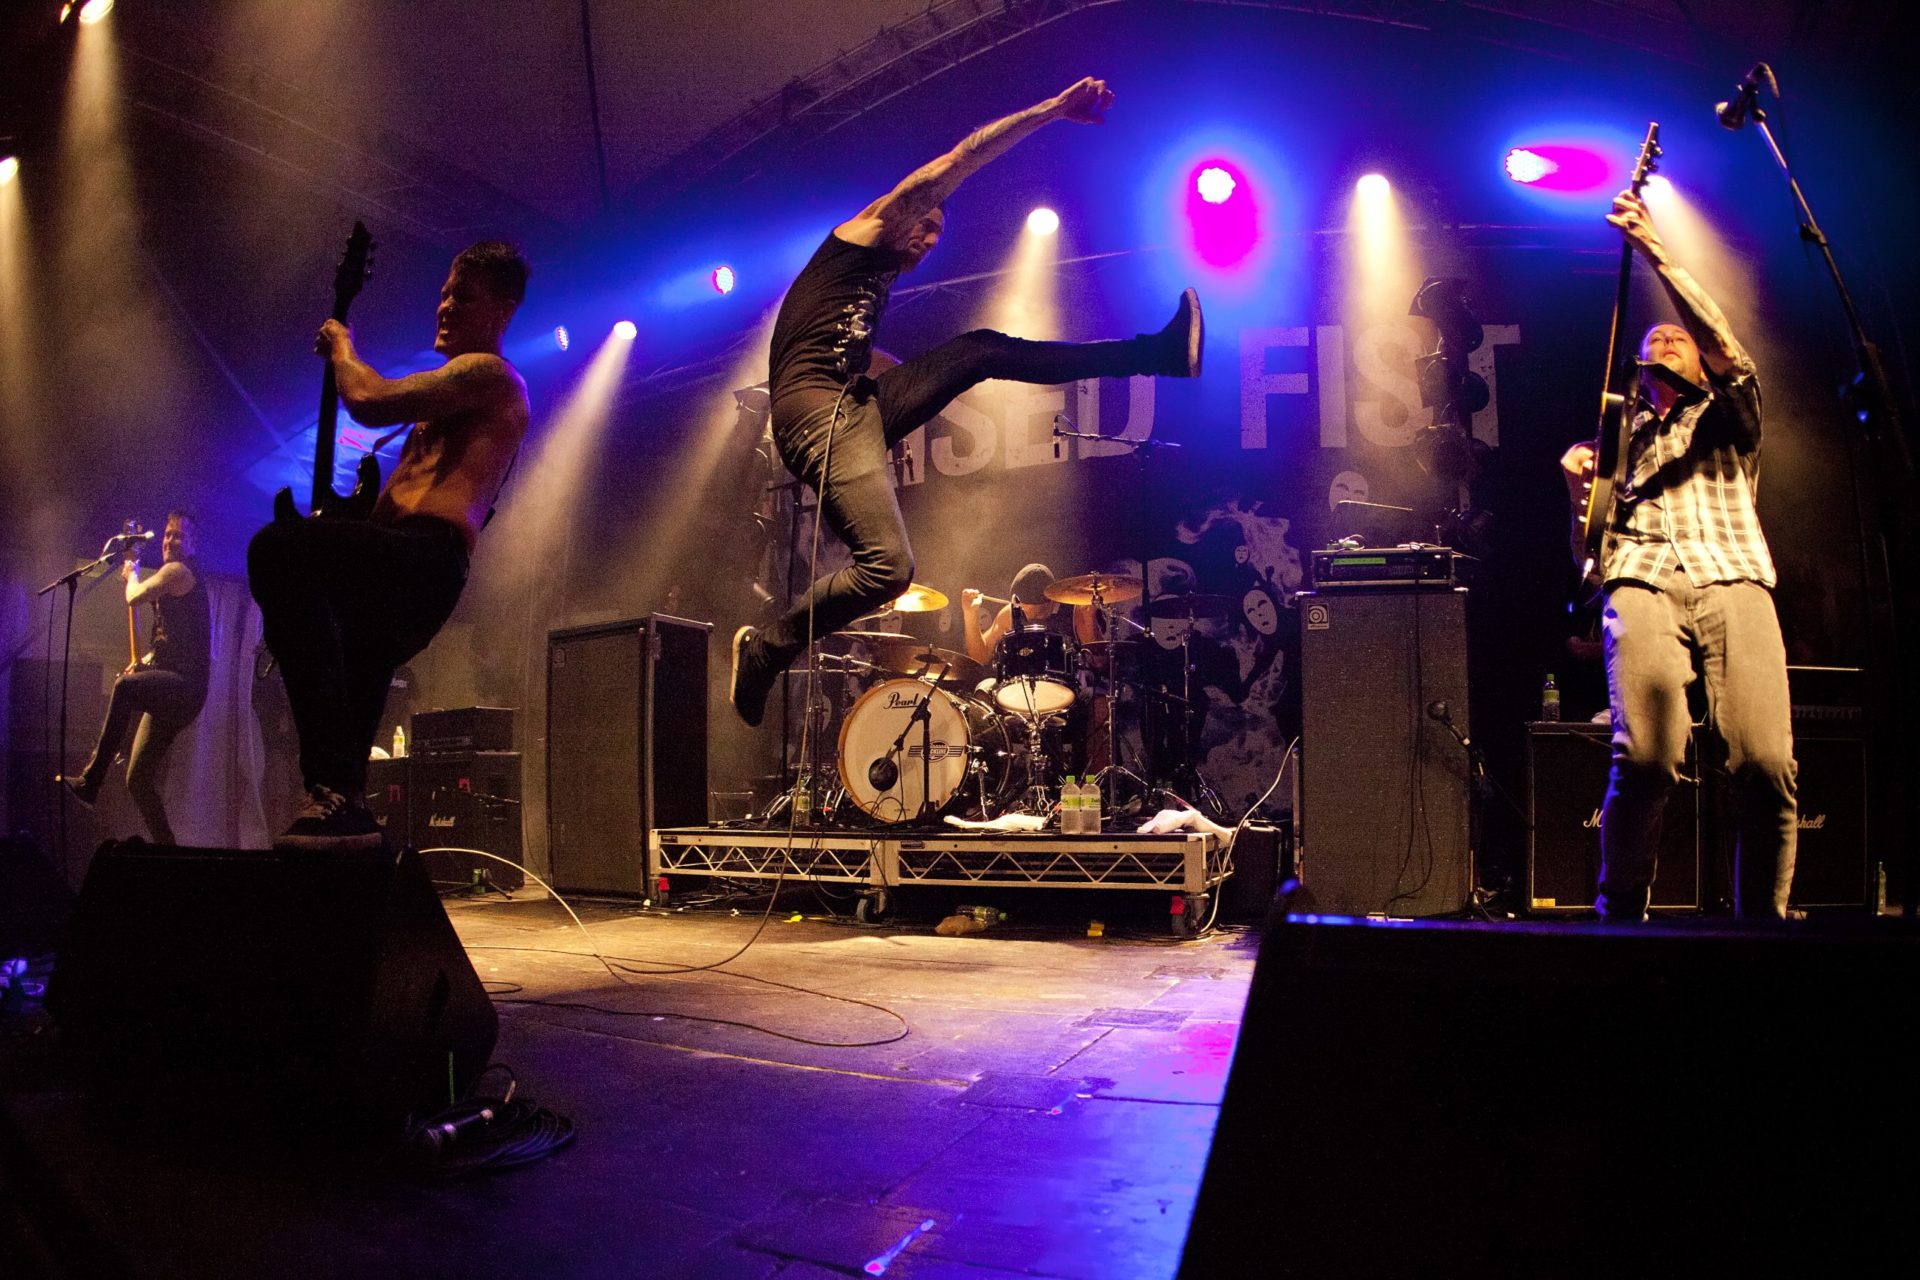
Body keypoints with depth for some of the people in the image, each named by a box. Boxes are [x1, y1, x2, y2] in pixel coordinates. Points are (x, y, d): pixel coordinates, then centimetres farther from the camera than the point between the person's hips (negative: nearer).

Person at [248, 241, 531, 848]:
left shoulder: (490, 374, 2)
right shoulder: (457, 390, 35)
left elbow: (369, 401, -11)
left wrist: (341, 346, 8)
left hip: (426, 558, -11)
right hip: (402, 577, 11)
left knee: (279, 548, -33)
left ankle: (337, 790, -37)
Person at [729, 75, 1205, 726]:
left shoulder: (875, 286, 29)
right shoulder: (857, 238, 5)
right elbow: (948, 168, -2)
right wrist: (1051, 109, -2)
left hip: (858, 405, 9)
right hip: (818, 411, -9)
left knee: (982, 349, 9)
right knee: (888, 568, -25)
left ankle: (1154, 353, 8)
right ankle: (768, 647, -6)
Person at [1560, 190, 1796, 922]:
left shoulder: (1727, 420, 27)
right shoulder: (1620, 438, 30)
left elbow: (1726, 348, 6)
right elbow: (1589, 550, 24)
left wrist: (1654, 252, 1)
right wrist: (1579, 489, 3)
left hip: (1732, 576, 0)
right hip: (1642, 580, 0)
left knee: (1765, 764, -18)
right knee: (1646, 759, -22)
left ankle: (1761, 924, -2)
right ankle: (1619, 921, -7)